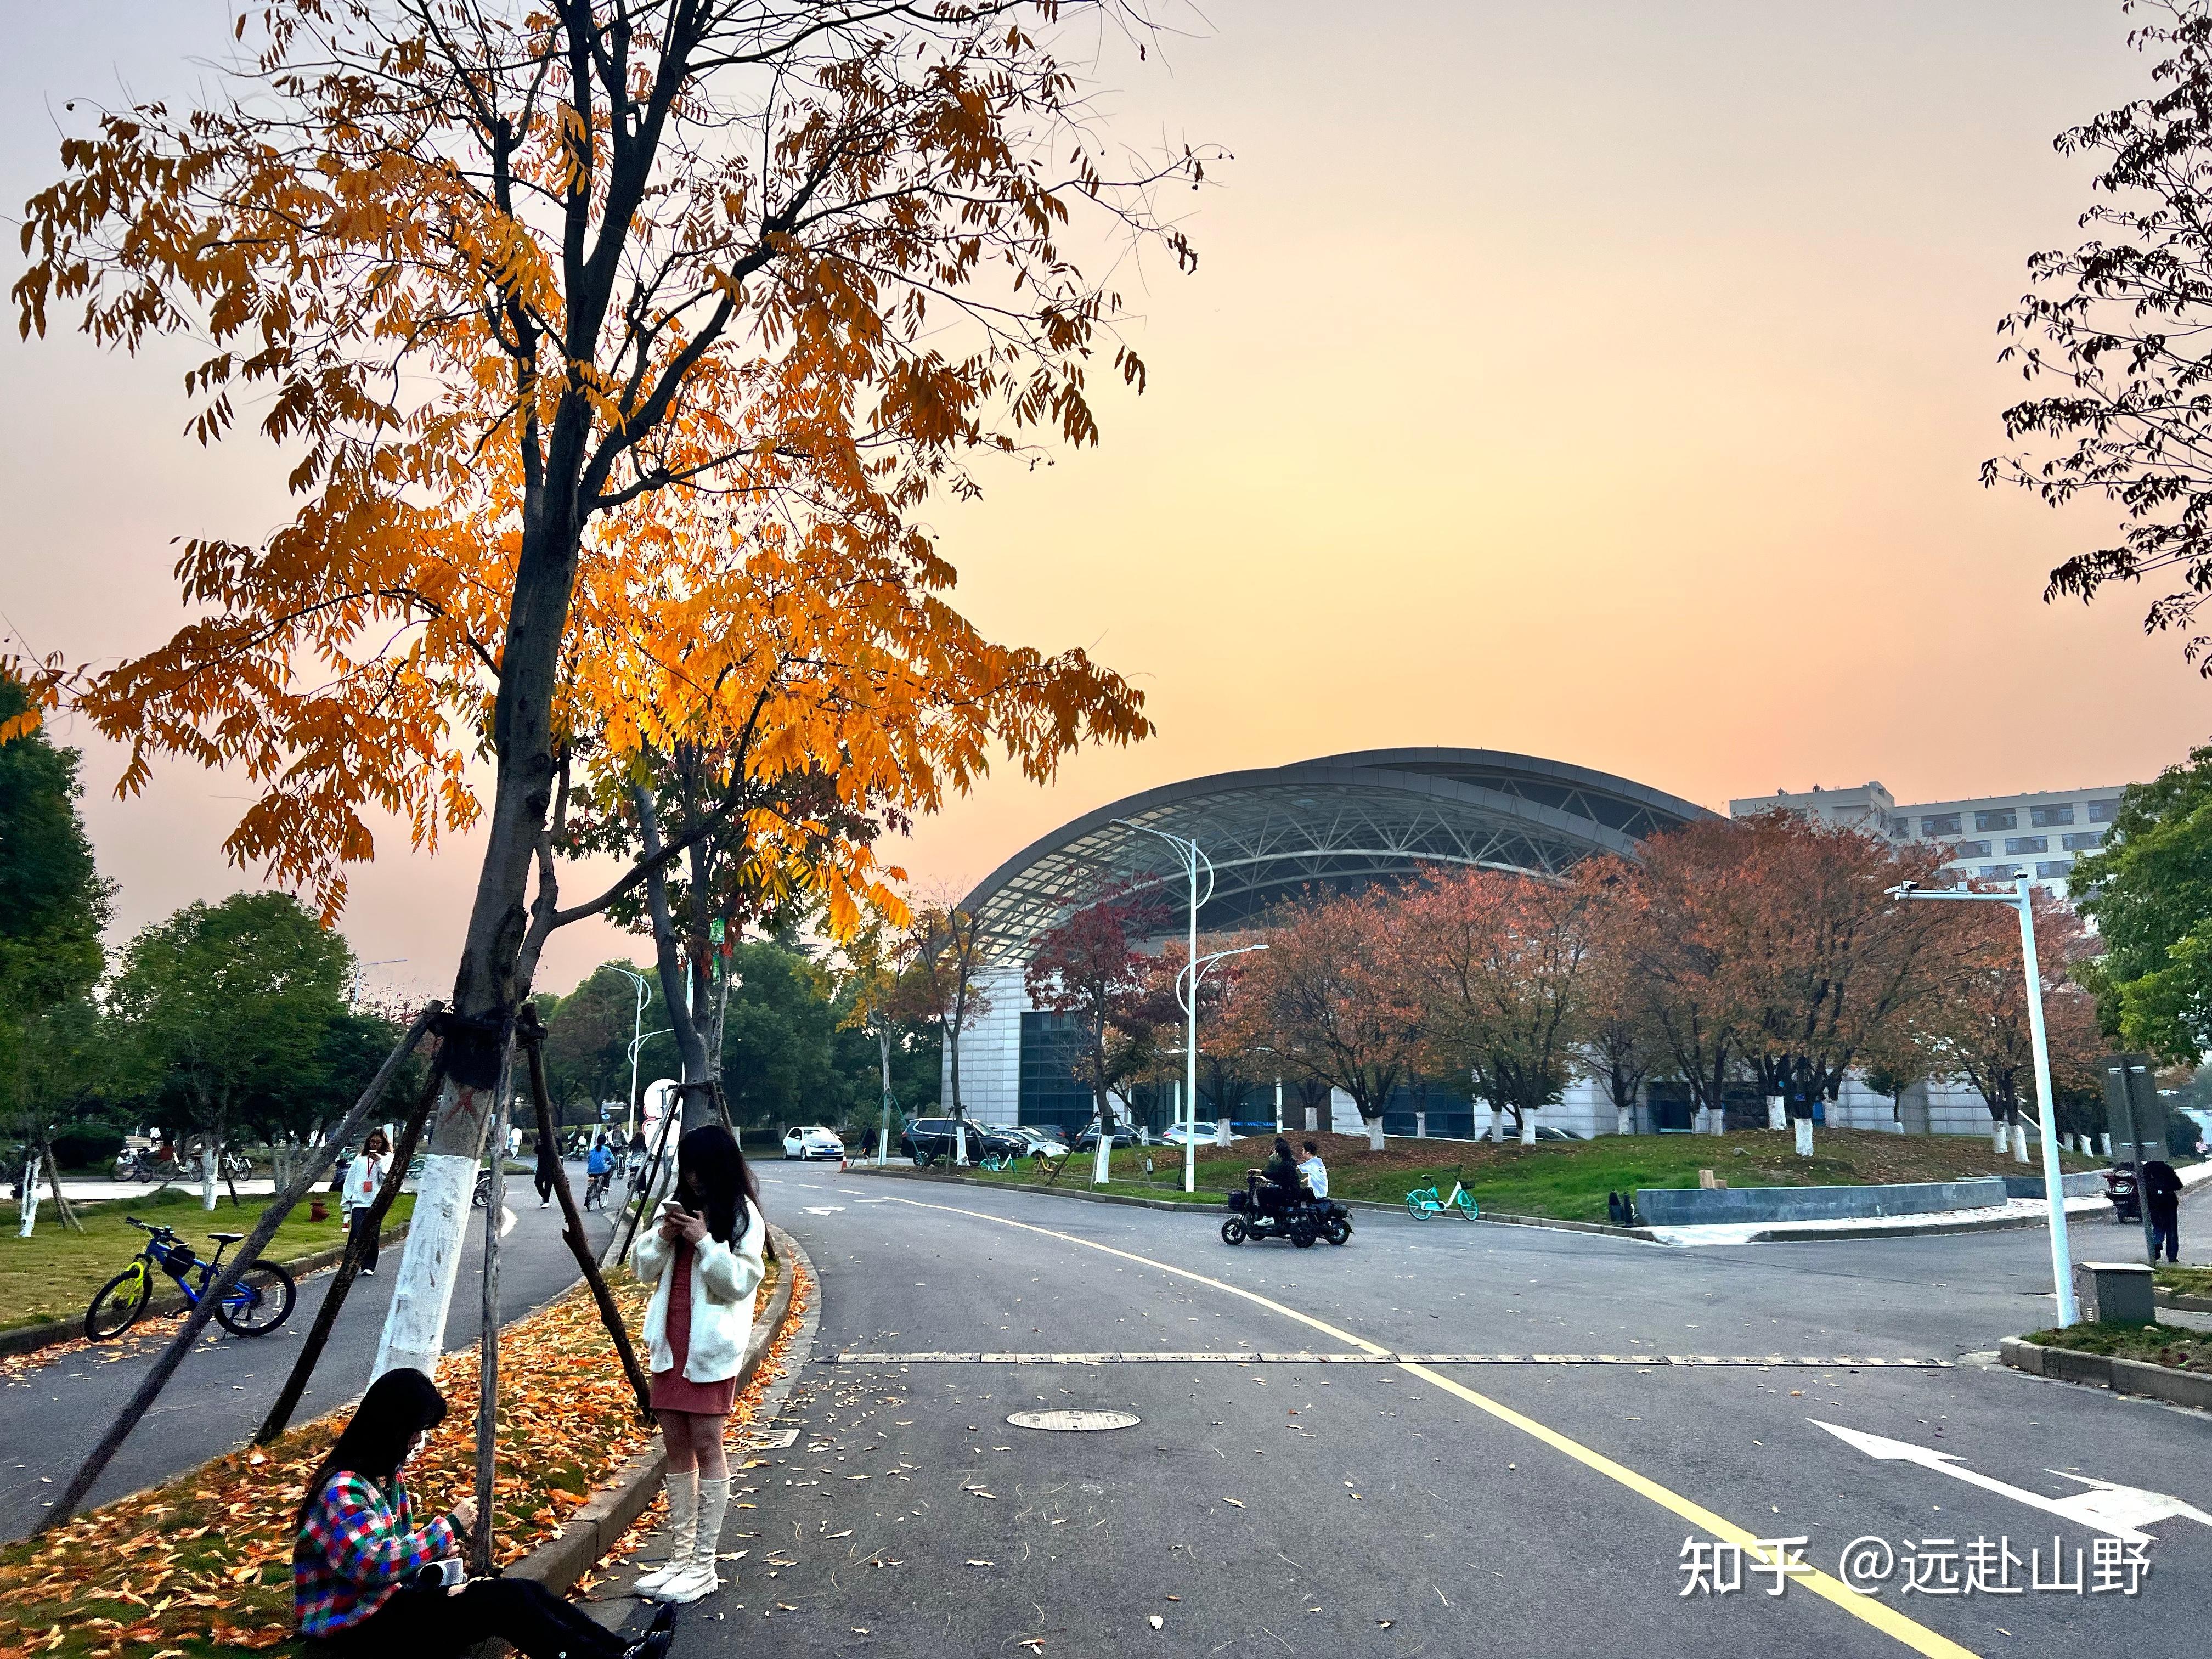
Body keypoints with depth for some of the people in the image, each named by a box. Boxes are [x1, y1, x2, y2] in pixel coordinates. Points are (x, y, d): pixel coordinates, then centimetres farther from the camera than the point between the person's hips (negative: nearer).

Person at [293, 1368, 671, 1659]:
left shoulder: (386, 1473, 9)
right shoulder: (343, 1488, -22)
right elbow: (375, 1564, -32)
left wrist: (437, 1550, -2)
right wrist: (448, 1528, -23)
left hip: (391, 1596, 9)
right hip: (361, 1625, -9)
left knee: (526, 1589, -8)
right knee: (506, 1601, -21)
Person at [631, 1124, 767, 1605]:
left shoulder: (742, 1214, -7)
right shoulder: (676, 1204, 10)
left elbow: (740, 1281, -12)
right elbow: (642, 1267, 11)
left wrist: (705, 1241, -21)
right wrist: (662, 1235, -8)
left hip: (712, 1343, -6)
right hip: (671, 1340, 6)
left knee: (705, 1443, -2)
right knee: (676, 1445, 11)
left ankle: (704, 1564, 8)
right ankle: (680, 1557, 21)